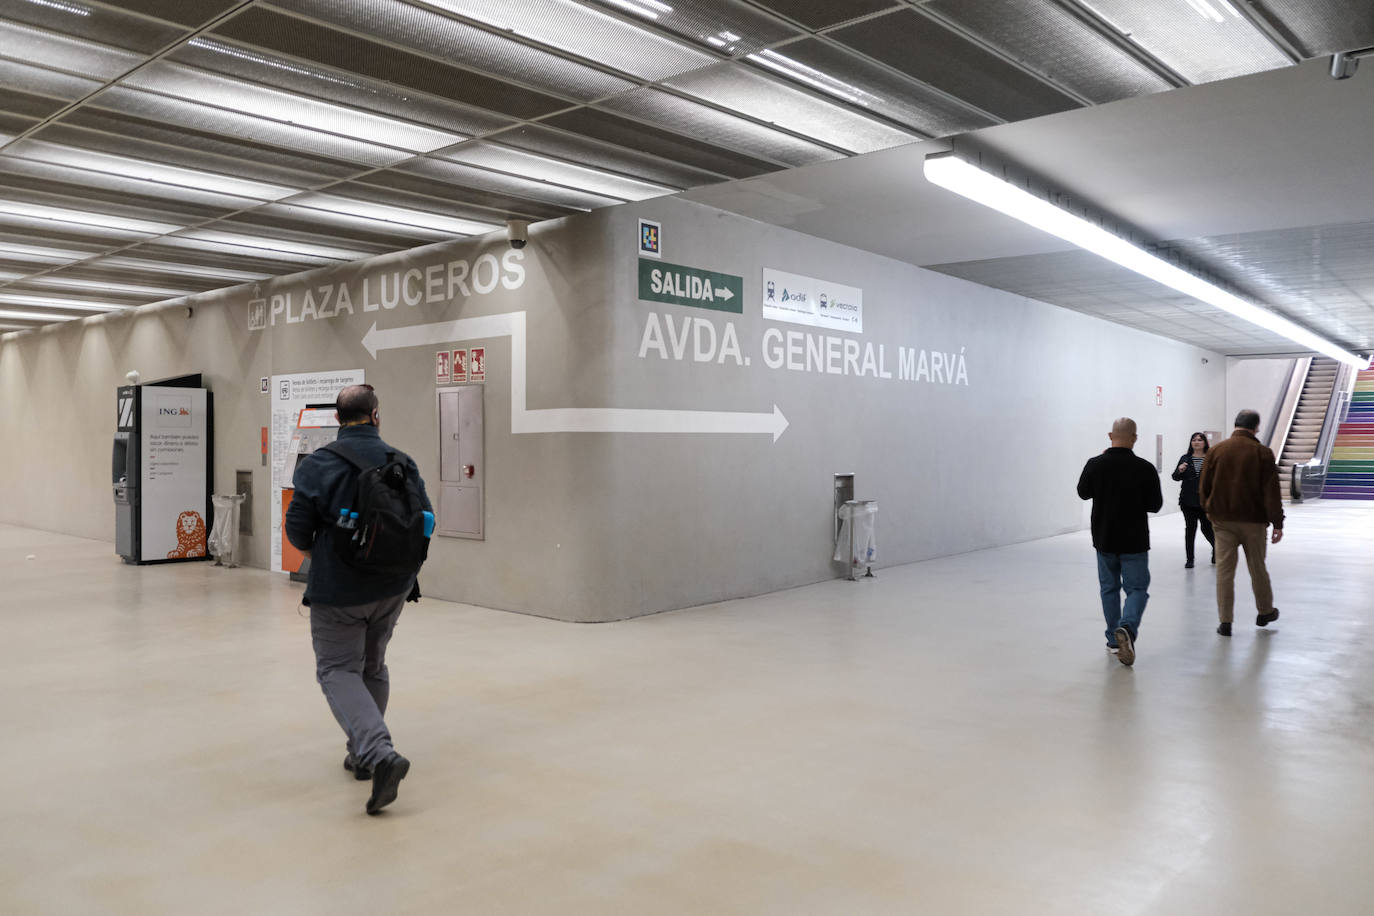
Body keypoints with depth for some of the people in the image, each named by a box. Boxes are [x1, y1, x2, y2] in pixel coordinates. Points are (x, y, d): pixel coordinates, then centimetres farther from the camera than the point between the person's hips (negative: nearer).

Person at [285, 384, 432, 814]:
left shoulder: (320, 464, -10)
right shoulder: (403, 462, 0)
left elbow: (298, 528, -11)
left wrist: (315, 553, 12)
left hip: (338, 589, -4)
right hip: (394, 586, 4)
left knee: (338, 670, 2)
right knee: (373, 665, 20)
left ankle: (378, 753, -17)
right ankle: (363, 753, 28)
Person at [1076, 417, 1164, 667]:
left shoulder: (1094, 465, -8)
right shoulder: (1144, 468, -13)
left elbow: (1083, 493, 8)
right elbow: (1155, 505, -5)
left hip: (1104, 540, 3)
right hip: (1134, 541, -2)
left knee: (1109, 588, 16)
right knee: (1137, 589, 5)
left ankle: (1114, 641, 20)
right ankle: (1127, 628, -21)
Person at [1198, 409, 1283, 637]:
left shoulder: (1216, 450, 1)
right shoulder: (1262, 453, -4)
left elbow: (1203, 487, 5)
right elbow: (1271, 491, -7)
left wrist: (1209, 511, 18)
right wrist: (1277, 523, -3)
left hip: (1222, 519, 1)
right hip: (1253, 520, -1)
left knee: (1225, 569, 3)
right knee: (1257, 567, 14)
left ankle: (1225, 621, 3)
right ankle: (1265, 612, 32)